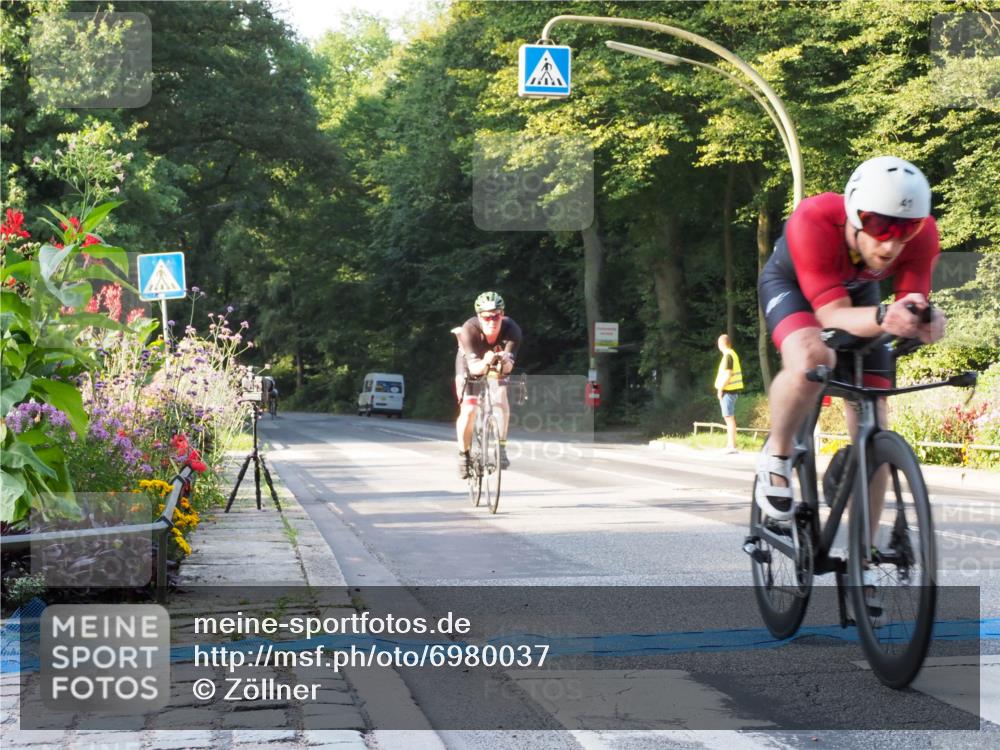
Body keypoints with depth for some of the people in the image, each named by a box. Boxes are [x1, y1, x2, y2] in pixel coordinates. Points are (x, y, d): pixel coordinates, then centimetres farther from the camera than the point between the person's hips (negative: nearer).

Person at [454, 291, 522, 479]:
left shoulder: (511, 330, -34)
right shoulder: (469, 329, -36)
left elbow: (509, 366, -40)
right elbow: (474, 367, -41)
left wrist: (504, 361, -63)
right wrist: (485, 363, -63)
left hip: (497, 367, 1)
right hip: (471, 364, -1)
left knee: (501, 398, -25)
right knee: (468, 410, -16)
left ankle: (501, 448, -15)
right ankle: (464, 453, 6)